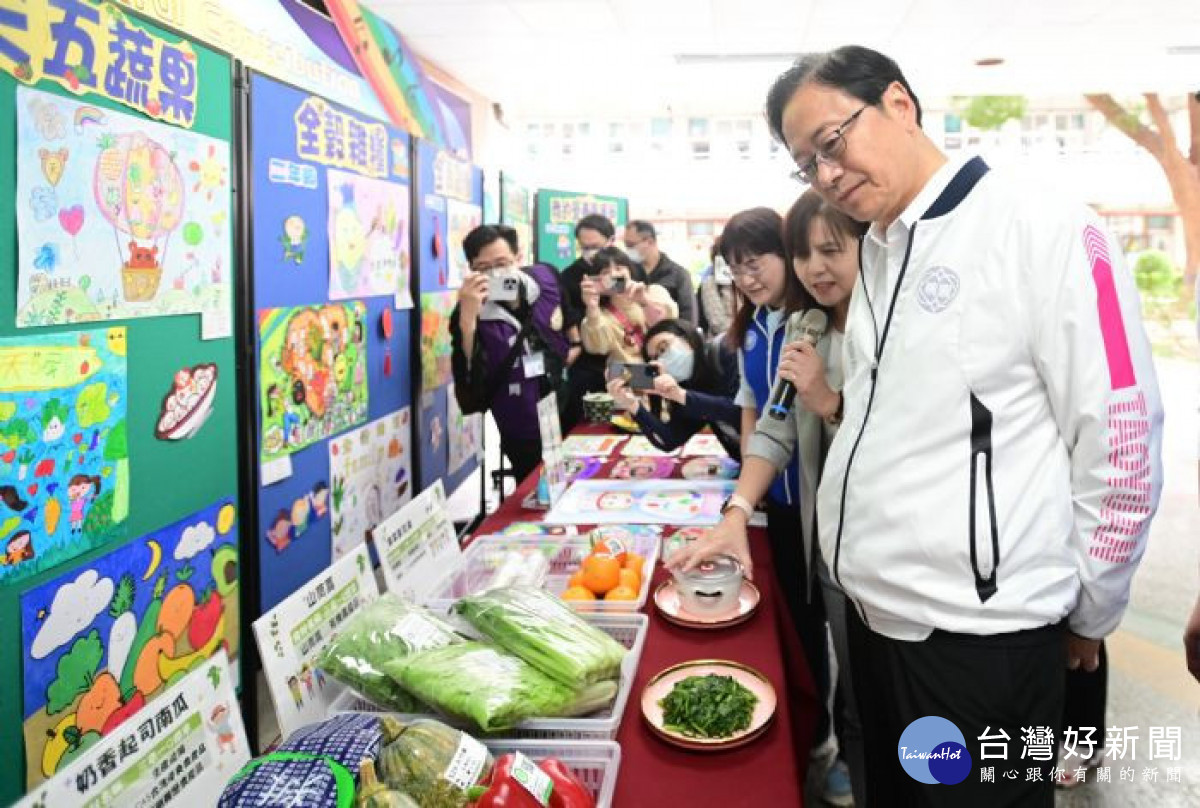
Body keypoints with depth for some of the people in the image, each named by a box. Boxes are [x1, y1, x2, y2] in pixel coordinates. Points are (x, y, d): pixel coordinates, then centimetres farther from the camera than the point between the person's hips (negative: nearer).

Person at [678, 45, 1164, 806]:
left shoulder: (1048, 231, -13)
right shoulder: (878, 257, 9)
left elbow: (1122, 444, -11)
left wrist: (1088, 614, -3)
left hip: (979, 629, -7)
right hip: (876, 610, 7)